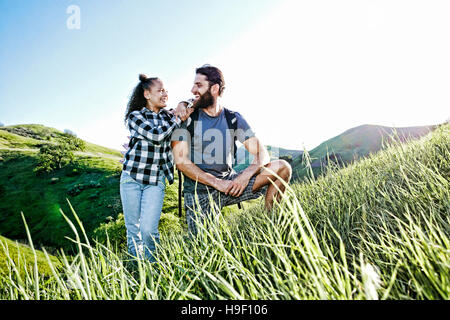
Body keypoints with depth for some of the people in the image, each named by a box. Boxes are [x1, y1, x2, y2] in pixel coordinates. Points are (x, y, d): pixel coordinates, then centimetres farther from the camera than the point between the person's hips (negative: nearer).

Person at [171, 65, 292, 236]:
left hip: (229, 182, 2)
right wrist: (217, 183, -18)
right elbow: (181, 161, -10)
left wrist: (245, 175, -22)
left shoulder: (233, 119, 3)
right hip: (199, 190, -2)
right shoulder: (186, 118, -3)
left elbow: (261, 154, -2)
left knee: (282, 167, -12)